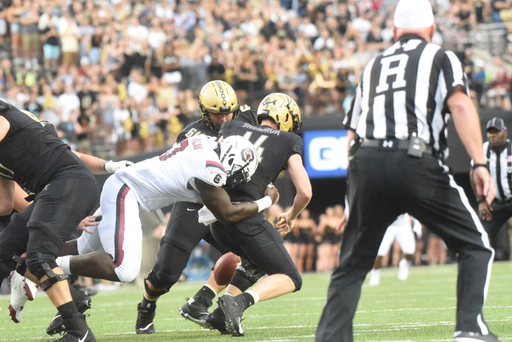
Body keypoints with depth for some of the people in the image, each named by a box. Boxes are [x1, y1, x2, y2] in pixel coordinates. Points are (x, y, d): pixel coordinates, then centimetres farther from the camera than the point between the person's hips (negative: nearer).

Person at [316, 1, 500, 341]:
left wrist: (354, 200, 30)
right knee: (475, 245, 10)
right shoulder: (441, 58, 15)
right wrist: (479, 164, -10)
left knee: (353, 263, 15)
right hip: (416, 161, -4)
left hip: (366, 162, 4)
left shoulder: (373, 67, 27)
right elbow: (460, 105, -4)